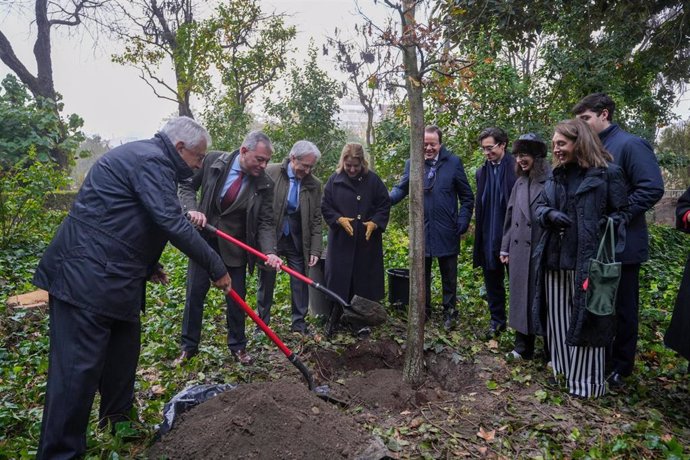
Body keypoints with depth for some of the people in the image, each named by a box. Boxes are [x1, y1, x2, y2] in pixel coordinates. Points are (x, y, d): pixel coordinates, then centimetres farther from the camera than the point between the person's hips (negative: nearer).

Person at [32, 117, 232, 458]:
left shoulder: (144, 157, 19)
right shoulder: (152, 161, -15)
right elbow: (172, 224, -24)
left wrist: (146, 265, 22)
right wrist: (216, 268, -17)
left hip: (113, 276, 11)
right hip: (86, 277, -11)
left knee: (123, 351, 19)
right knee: (79, 366, -4)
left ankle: (118, 423, 37)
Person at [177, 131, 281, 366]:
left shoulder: (265, 185, -13)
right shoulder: (213, 161, -12)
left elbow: (265, 222, -11)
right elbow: (186, 185, 0)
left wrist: (269, 251, -27)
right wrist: (193, 209, -19)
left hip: (235, 247, 0)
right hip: (204, 239, 1)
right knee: (195, 293, 7)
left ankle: (238, 346, 28)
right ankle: (188, 346, 26)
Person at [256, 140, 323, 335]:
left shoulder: (314, 184, -2)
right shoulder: (270, 172, -10)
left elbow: (316, 220, 2)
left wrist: (315, 249, -2)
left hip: (297, 240, 2)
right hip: (270, 237, -2)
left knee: (300, 282, 7)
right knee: (266, 280, 10)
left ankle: (299, 323, 23)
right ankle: (262, 324, 25)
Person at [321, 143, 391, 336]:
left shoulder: (373, 180, -1)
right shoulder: (334, 180, 0)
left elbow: (384, 205, 3)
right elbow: (325, 206, 3)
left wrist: (375, 223, -13)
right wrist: (339, 219, -14)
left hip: (367, 241, 0)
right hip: (341, 241, 0)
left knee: (364, 281, 6)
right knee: (339, 280, 5)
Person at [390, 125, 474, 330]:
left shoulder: (453, 163, -3)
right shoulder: (412, 164, 1)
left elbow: (466, 196, 1)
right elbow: (401, 189, -1)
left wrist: (463, 220, -7)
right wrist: (387, 199, -22)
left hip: (447, 231, -2)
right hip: (421, 230, 2)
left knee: (449, 276, 12)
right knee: (422, 274, 14)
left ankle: (449, 312, 29)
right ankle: (424, 311, 31)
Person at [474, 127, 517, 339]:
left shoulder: (516, 168, -9)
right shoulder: (482, 172, 8)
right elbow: (480, 205, 10)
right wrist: (479, 234, 6)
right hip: (489, 237, 5)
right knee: (492, 280, 14)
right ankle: (497, 319, 28)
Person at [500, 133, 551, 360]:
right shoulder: (520, 183, 11)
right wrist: (505, 247, 13)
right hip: (519, 250, 6)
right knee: (521, 298, 12)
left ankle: (552, 349, 17)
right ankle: (523, 347, 23)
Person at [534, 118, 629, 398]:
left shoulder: (607, 173, -4)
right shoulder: (556, 175, 13)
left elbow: (621, 212, -1)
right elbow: (540, 206, 15)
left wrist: (606, 224, -21)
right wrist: (550, 214, -7)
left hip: (586, 259, -5)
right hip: (555, 258, 6)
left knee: (585, 319, 1)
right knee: (558, 318, 13)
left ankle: (587, 381, 16)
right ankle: (562, 369, 29)